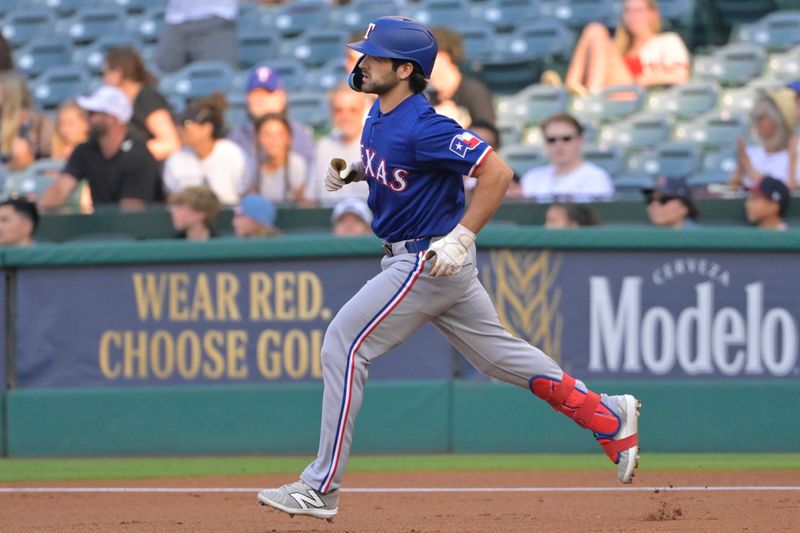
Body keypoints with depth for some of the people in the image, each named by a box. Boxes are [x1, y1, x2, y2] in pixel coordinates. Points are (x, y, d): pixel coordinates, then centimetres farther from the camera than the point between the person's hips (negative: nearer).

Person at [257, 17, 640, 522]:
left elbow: (497, 172, -25)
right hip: (410, 257, 10)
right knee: (497, 351, 17)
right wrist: (351, 172, 8)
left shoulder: (424, 127, -23)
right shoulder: (379, 116, 5)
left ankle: (321, 489, -8)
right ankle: (609, 417, 24)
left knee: (344, 344, -10)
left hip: (431, 259, -10)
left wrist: (460, 238, -27)